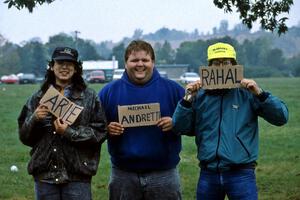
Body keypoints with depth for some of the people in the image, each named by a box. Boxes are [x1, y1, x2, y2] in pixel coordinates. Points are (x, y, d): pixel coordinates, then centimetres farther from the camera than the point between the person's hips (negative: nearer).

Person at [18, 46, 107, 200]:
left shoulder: (89, 97, 3)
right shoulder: (38, 98, 10)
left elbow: (99, 132, -4)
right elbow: (24, 137, 9)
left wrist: (69, 133, -16)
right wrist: (34, 119, -11)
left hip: (77, 176, -2)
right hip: (44, 174, 2)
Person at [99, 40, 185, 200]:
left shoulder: (172, 89, 2)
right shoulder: (109, 91, 4)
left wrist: (175, 123, -15)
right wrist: (107, 129, -12)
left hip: (164, 174, -1)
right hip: (123, 175, 1)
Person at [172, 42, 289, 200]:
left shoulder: (247, 94, -1)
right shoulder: (200, 97, 6)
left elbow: (281, 117, -5)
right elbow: (179, 128, 1)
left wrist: (260, 94, -17)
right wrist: (187, 99, -11)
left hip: (241, 175, -3)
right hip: (208, 175, 3)